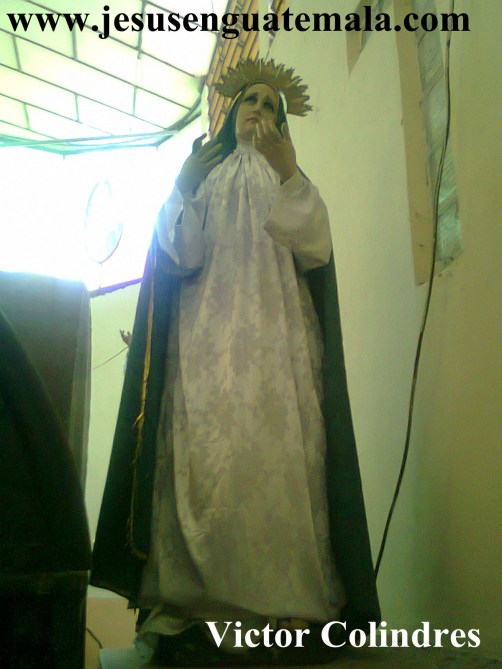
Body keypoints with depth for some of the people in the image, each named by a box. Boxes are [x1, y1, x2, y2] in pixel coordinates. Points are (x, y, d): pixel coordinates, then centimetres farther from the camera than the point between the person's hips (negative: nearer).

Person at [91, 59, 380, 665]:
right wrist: (184, 187, -6)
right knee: (203, 452, -13)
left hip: (274, 336, 0)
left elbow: (315, 250, 2)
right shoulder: (202, 173, 24)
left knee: (277, 454, -14)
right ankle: (192, 603, -9)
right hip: (205, 336, 1)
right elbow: (181, 257, 8)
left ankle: (284, 602, -8)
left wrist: (288, 172, -8)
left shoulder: (289, 179, 23)